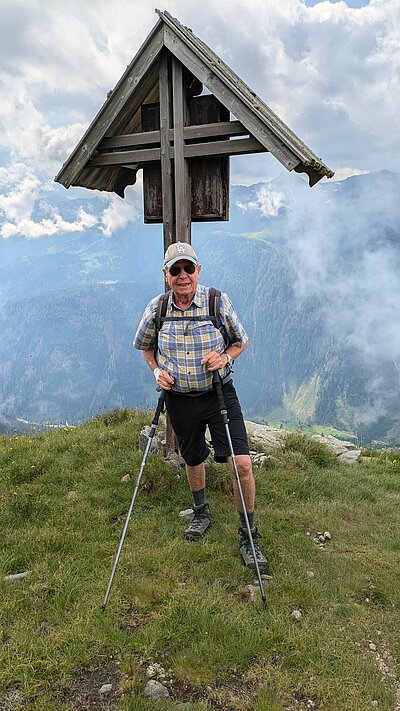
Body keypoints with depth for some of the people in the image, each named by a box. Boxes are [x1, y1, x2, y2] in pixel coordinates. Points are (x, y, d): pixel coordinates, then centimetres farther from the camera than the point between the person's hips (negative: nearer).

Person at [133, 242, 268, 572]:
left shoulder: (218, 302, -10)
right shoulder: (156, 309, -5)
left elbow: (241, 341, 4)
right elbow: (144, 345, 14)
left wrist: (225, 357, -17)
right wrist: (157, 371, -4)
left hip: (220, 393, -2)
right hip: (179, 398, 2)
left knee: (242, 463, -12)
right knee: (193, 460, 19)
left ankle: (248, 537, 9)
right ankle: (202, 513, 47)